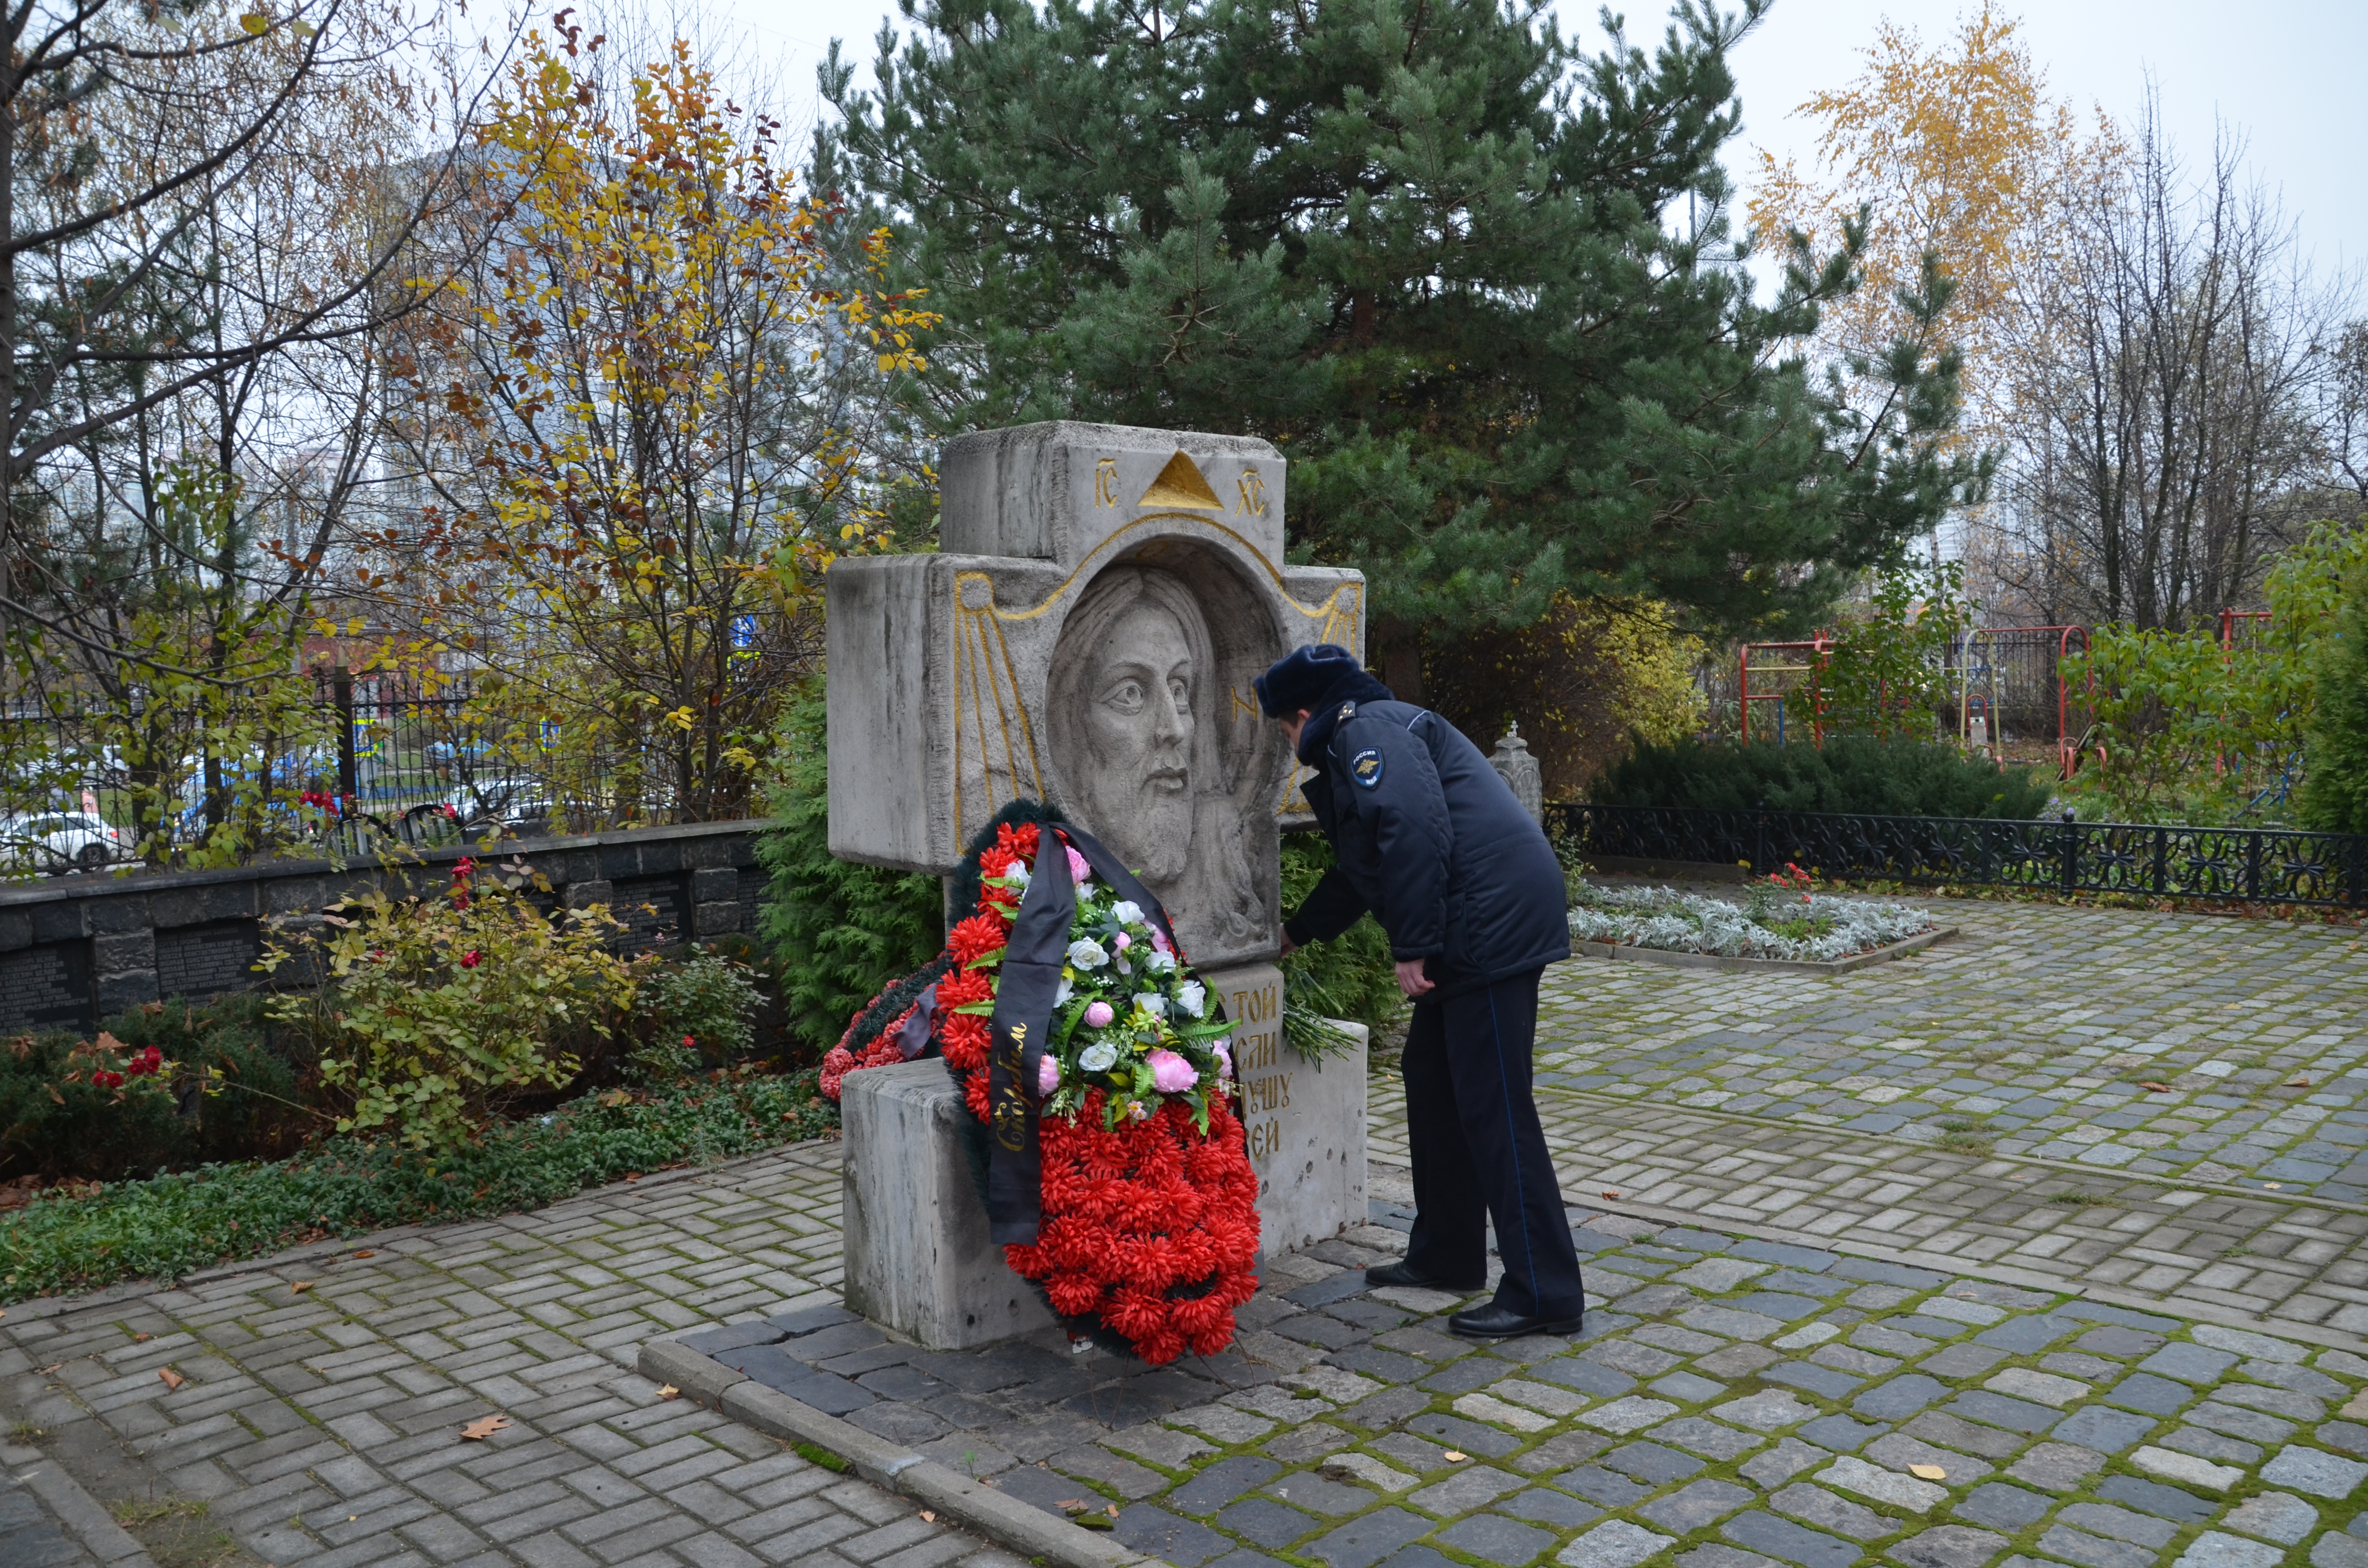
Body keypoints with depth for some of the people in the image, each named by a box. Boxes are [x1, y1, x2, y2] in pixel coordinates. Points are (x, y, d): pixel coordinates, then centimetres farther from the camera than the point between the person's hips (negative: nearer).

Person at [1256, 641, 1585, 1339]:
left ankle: (1545, 1294, -3)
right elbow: (1360, 870, 39)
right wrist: (1296, 933, 49)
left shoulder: (1368, 732, -6)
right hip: (1477, 930, 11)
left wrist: (1411, 946, -19)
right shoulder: (1355, 747, 27)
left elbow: (1415, 834, -22)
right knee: (1432, 1079, 18)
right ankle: (1446, 1257, 29)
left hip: (1493, 919, -11)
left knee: (1492, 1105, -8)